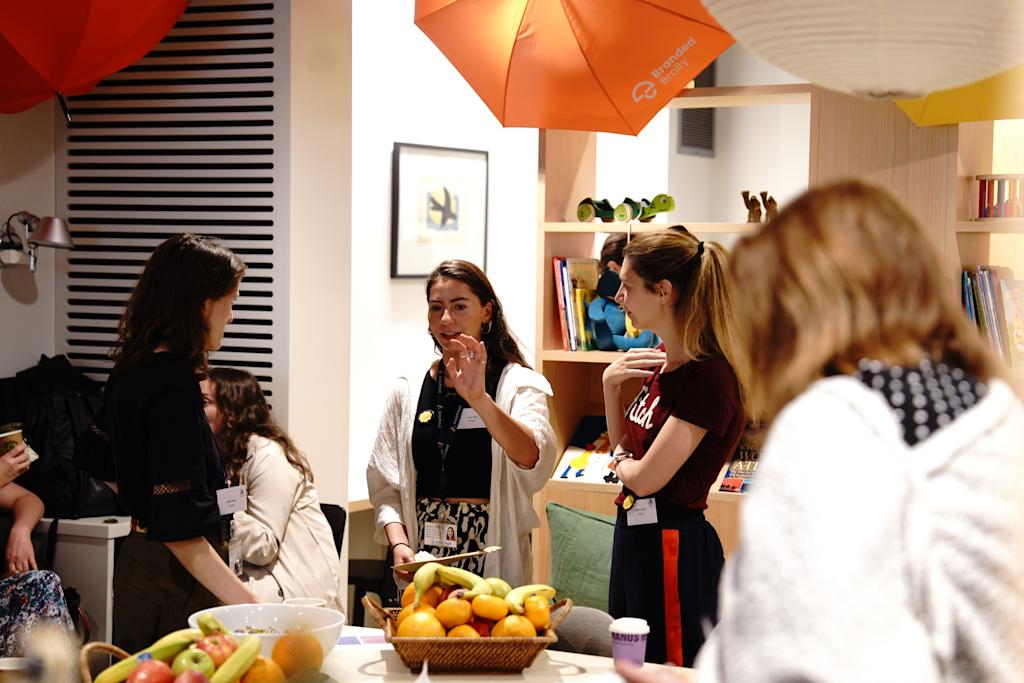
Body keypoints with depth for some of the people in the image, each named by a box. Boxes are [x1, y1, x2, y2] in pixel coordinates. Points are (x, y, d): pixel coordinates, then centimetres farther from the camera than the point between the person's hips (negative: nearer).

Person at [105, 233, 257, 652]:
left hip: (137, 560, 10)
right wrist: (248, 602, -27)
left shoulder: (133, 370, 9)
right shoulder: (174, 385, -19)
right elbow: (179, 529, -24)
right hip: (175, 582, -10)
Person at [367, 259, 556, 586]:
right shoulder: (407, 391, 9)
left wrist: (479, 398, -34)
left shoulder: (518, 384, -2)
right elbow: (386, 488, 7)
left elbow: (533, 461, -22)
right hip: (421, 561, 3)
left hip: (494, 562, -3)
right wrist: (398, 543, -11)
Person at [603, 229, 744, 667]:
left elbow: (644, 478, -23)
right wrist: (611, 385, 2)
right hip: (635, 534, 10)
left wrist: (620, 460, 0)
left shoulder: (708, 377, -21)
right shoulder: (663, 360, 8)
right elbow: (623, 446, 18)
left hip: (672, 548, -10)